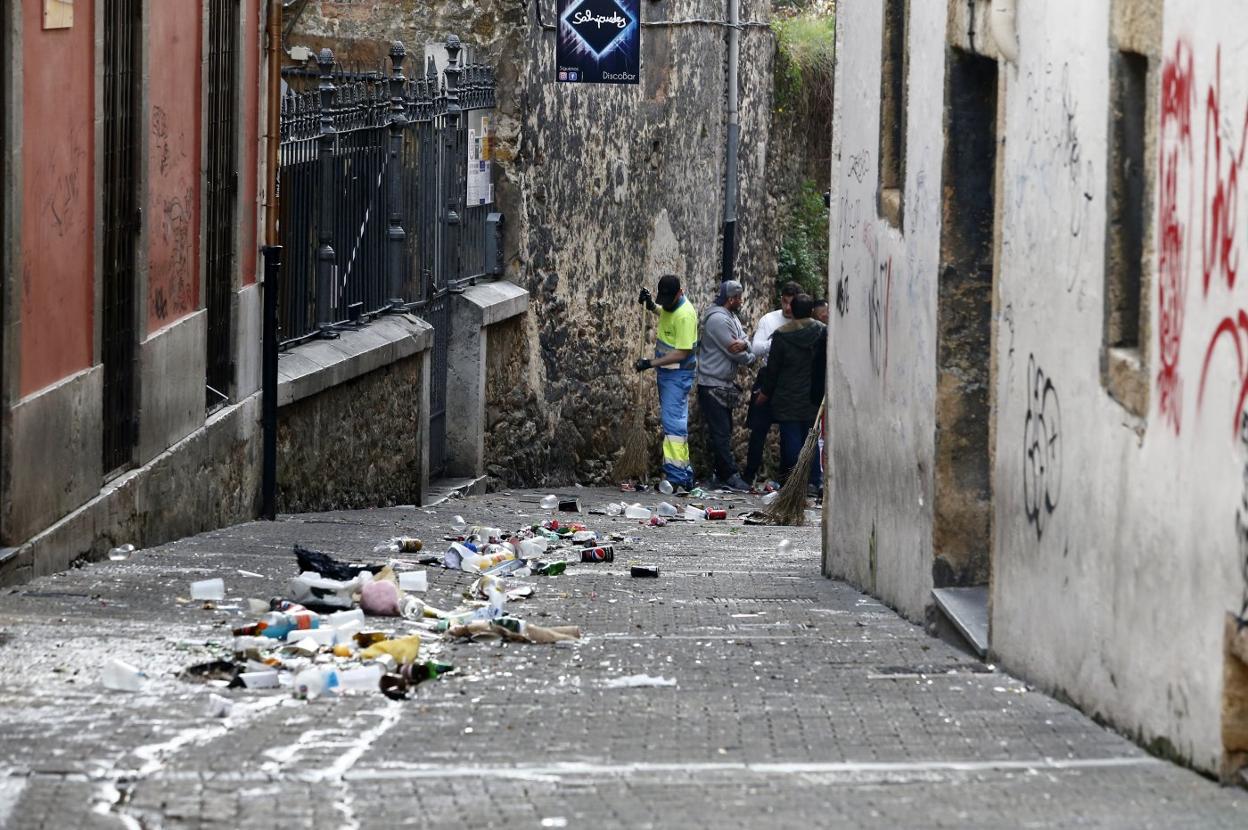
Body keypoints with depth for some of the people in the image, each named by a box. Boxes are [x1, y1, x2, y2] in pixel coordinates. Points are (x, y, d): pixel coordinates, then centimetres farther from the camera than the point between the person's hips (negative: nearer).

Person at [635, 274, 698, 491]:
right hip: (666, 370, 10)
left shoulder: (684, 315, -22)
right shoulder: (668, 304, 5)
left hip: (678, 374, -10)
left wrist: (651, 363, -23)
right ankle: (685, 474, 18)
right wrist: (650, 303, 9)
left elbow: (681, 353, -23)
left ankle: (676, 477, -20)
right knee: (675, 422, 13)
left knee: (673, 422, -15)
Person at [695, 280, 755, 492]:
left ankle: (722, 476, 16)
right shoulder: (718, 319, -18)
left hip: (725, 385, 10)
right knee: (720, 432, -9)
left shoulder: (732, 318, 14)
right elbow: (733, 351, -18)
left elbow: (745, 343, 4)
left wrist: (744, 344, -21)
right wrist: (749, 357, 2)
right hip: (712, 385, -10)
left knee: (724, 431, 12)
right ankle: (730, 476, -10)